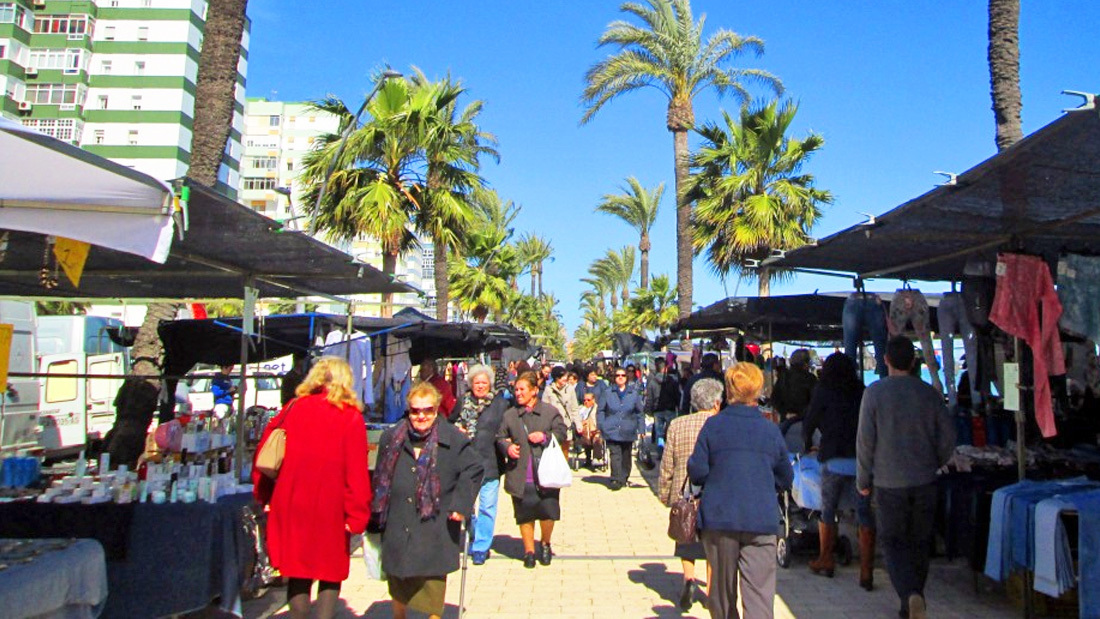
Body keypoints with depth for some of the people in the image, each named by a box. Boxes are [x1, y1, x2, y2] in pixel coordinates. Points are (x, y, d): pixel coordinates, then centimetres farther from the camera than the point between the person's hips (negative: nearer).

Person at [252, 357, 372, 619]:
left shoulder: (293, 409, 1)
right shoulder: (351, 417, -8)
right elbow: (356, 471, -13)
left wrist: (264, 495, 13)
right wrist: (357, 516, -8)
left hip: (291, 508, 3)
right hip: (330, 509, -3)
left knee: (298, 573, 17)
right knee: (331, 575, 12)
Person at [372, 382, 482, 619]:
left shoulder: (453, 440, -7)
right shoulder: (391, 439, 4)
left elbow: (473, 469, -1)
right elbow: (380, 478, 13)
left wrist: (460, 504, -8)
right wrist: (376, 515, 13)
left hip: (435, 531, -3)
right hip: (397, 527, 4)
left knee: (433, 582, -1)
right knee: (397, 582, 17)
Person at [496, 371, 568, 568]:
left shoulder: (550, 412, 2)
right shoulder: (509, 415, 7)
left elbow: (561, 433, 1)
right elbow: (500, 437, 10)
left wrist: (545, 437, -15)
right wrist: (507, 447, -10)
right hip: (520, 476, 1)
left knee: (549, 511, 0)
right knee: (525, 515, 7)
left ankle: (545, 544, 28)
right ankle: (529, 550, 25)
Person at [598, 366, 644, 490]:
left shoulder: (634, 394, 6)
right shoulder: (608, 393, 3)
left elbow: (639, 413, 12)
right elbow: (601, 411, 7)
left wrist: (640, 429, 6)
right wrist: (600, 426, -2)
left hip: (628, 432, 2)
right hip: (612, 431, -2)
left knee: (626, 457, 11)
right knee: (615, 455, -12)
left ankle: (624, 478, 25)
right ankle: (616, 479, -15)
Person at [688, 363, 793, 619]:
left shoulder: (713, 425, -4)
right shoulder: (771, 429, 2)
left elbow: (697, 472, -6)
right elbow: (786, 479, 11)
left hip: (720, 518, 0)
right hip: (762, 520, 0)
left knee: (723, 590, 15)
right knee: (759, 591, -1)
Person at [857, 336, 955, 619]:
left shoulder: (874, 393, -9)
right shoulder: (929, 393, -1)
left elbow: (865, 441, -9)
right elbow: (948, 438, 2)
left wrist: (863, 480, 2)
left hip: (888, 482, -3)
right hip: (924, 482, 3)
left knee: (893, 543, 5)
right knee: (920, 543, 15)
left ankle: (910, 595, -16)